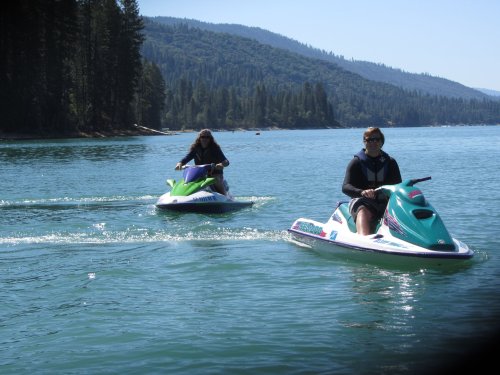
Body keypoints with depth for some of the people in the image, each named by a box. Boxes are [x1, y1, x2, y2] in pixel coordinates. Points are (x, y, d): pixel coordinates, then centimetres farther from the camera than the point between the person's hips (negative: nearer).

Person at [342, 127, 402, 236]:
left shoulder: (390, 162, 17)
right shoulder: (356, 162, 7)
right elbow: (345, 187, -6)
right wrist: (362, 192, -27)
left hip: (386, 202, 4)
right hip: (362, 202, -4)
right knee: (363, 212, -35)